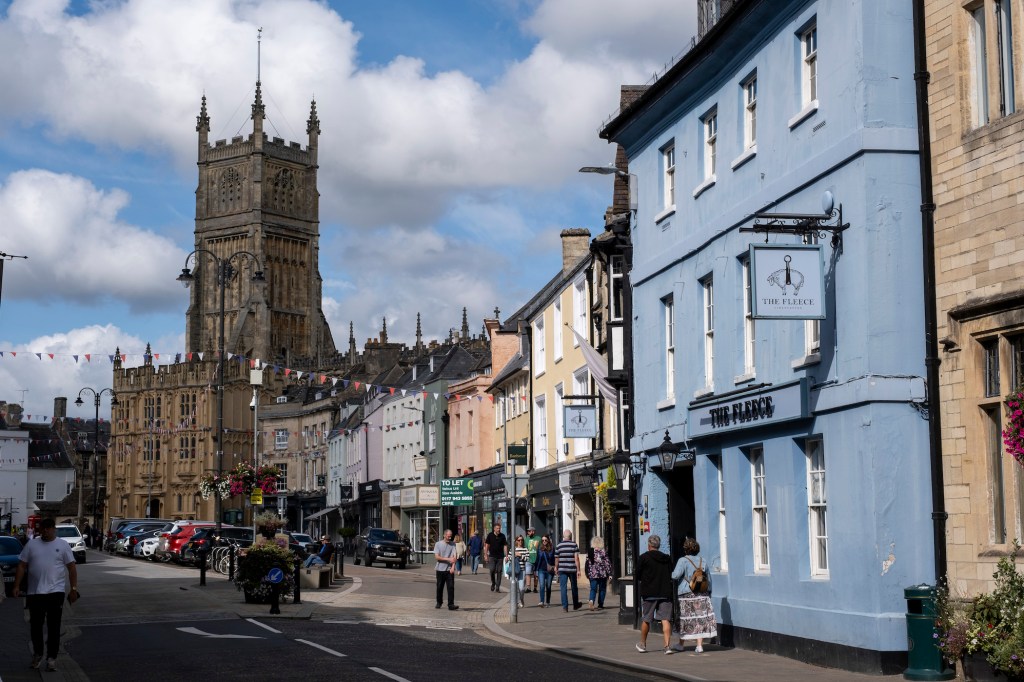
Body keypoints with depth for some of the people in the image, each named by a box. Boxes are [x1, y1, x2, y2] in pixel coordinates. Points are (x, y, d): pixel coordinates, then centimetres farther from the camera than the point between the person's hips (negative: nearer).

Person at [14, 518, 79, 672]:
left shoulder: (63, 545, 2)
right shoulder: (31, 544, 7)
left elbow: (71, 567, 2)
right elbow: (22, 566, 7)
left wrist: (74, 589, -4)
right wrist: (17, 586, -2)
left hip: (55, 592, -2)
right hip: (34, 593, 2)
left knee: (54, 627, -1)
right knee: (35, 626, 10)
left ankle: (51, 658, 4)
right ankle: (37, 654, 28)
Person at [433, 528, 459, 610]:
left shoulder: (453, 544, 4)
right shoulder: (438, 544, 2)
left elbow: (454, 556, -4)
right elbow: (437, 557, -6)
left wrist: (453, 567, -18)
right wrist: (448, 559, -15)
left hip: (449, 570, 0)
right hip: (440, 569, 0)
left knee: (451, 587, -8)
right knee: (440, 587, 9)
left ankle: (451, 605, -10)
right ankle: (439, 603, 26)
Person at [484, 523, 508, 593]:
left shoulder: (502, 536, 3)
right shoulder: (490, 535, 1)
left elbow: (505, 546, 4)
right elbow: (487, 545, 4)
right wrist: (486, 555, -2)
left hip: (500, 556, 1)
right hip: (492, 556, -1)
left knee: (499, 571, 0)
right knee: (492, 570, -11)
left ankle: (497, 587, 6)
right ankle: (493, 583, 12)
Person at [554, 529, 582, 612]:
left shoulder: (558, 546, 2)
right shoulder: (574, 545, -3)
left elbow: (556, 559, 8)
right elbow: (576, 558, -9)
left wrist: (556, 567, 24)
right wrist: (578, 570, -7)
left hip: (562, 569, 0)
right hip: (572, 569, 0)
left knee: (563, 588, 1)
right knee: (574, 587, 15)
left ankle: (565, 606, -8)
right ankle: (575, 605, 29)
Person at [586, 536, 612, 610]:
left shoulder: (589, 552, 0)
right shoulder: (603, 552, -7)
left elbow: (588, 564, 2)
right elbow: (607, 563, -6)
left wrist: (587, 574, 10)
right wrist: (609, 573, 0)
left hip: (593, 574, 1)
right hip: (603, 574, -1)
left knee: (593, 589, 2)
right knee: (602, 589, 12)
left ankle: (591, 600, -23)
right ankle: (600, 604, 15)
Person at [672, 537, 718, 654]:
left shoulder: (683, 561, -8)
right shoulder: (703, 561, 8)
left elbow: (676, 575, -19)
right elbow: (709, 579, 14)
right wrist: (708, 593, 22)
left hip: (686, 594, -3)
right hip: (702, 595, 3)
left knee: (684, 618, 7)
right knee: (701, 619, 2)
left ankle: (681, 643, 20)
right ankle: (699, 645, -3)